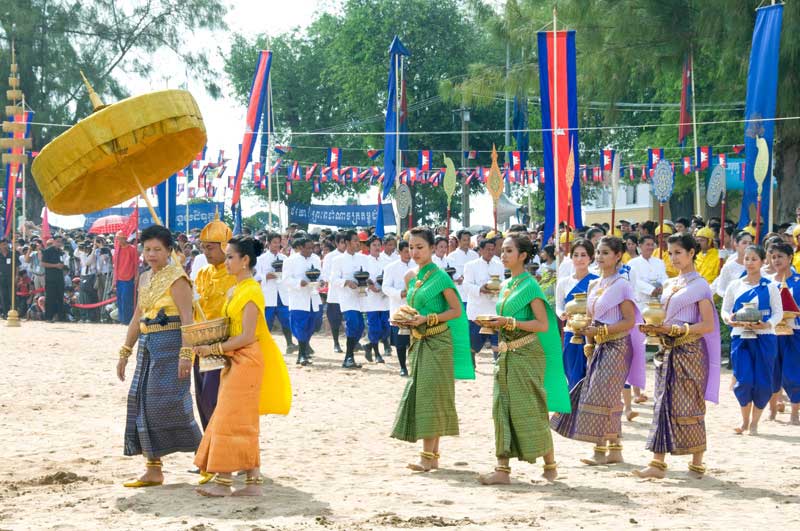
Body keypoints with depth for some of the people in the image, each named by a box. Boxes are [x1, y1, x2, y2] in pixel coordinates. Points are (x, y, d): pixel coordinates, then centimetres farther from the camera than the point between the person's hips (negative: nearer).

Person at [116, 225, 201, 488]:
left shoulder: (176, 277, -9)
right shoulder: (145, 279, 16)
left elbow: (187, 318, -16)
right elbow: (137, 318, 21)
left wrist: (186, 353, -24)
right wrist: (125, 352, 20)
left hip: (170, 344, -8)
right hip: (148, 346, 8)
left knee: (170, 402, -11)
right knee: (143, 403, 5)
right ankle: (153, 470, 9)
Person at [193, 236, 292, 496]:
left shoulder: (251, 291, -15)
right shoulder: (237, 290, 15)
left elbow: (247, 337, -19)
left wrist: (214, 349, -17)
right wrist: (212, 345, 6)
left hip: (246, 361, -10)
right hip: (235, 362, 10)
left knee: (231, 419, -7)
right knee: (243, 423, 9)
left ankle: (223, 481, -4)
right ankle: (253, 481, 11)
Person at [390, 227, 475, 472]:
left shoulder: (440, 277, -9)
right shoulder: (410, 277, 12)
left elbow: (456, 310, -10)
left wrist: (427, 319, -18)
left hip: (437, 341, -7)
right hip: (417, 341, 7)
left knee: (431, 394, -10)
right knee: (417, 394, 6)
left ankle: (428, 456, -12)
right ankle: (433, 455, 13)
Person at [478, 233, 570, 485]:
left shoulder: (530, 286, -9)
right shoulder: (505, 286, 14)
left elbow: (543, 324, -14)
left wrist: (509, 322, -19)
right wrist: (496, 324, 3)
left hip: (526, 354, -8)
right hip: (506, 355, 8)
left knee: (530, 410, -3)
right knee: (502, 409, 1)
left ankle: (550, 465, 11)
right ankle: (503, 468, 1)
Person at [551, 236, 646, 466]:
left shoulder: (622, 286, -9)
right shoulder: (594, 285, 13)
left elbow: (629, 322, -13)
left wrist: (599, 331, -18)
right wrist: (589, 344, 7)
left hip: (616, 346, -7)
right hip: (599, 347, 7)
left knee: (602, 396, -10)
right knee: (608, 398, 6)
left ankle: (601, 450, -7)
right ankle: (614, 449, 11)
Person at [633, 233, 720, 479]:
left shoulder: (699, 285, -5)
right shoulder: (669, 285, 16)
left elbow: (708, 325, -11)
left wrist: (676, 329, -19)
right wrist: (653, 328, 0)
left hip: (689, 351, -7)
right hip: (667, 351, 7)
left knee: (689, 406, -4)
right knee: (663, 404, 3)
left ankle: (697, 463, 5)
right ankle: (658, 462, 2)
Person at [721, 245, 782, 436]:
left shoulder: (770, 287, 3)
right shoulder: (735, 286, 7)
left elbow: (778, 312, 1)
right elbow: (725, 309, 10)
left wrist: (766, 324, -17)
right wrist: (729, 319, -12)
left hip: (764, 338, -1)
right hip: (740, 338, 1)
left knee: (762, 382, 0)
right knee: (743, 381, -7)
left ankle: (754, 422, 15)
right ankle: (745, 420, 14)